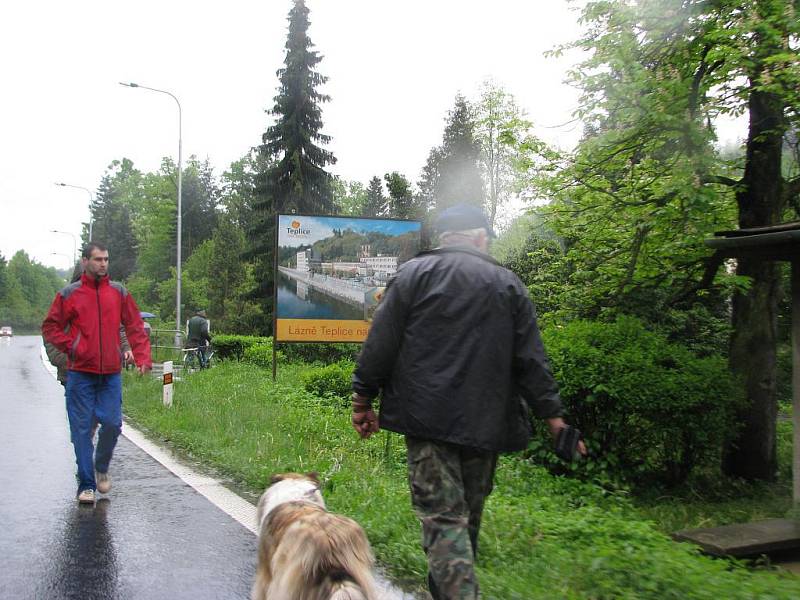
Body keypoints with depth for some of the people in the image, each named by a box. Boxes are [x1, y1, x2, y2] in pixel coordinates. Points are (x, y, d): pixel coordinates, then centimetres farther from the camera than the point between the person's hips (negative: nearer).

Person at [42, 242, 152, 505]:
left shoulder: (119, 293, 7)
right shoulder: (69, 294, 2)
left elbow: (135, 327, 6)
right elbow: (50, 327, 7)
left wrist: (143, 358, -5)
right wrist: (70, 347, -7)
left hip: (111, 374, 1)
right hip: (80, 374, -1)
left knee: (112, 423, -2)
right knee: (82, 429, 1)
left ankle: (101, 468, 26)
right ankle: (86, 485, 12)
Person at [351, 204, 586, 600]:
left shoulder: (414, 274, 2)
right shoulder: (509, 285, 8)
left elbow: (380, 344, -2)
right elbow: (531, 359, 5)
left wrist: (362, 400, 5)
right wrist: (552, 415, 9)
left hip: (427, 418, -2)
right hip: (485, 422, 3)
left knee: (442, 516, -5)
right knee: (468, 514, 17)